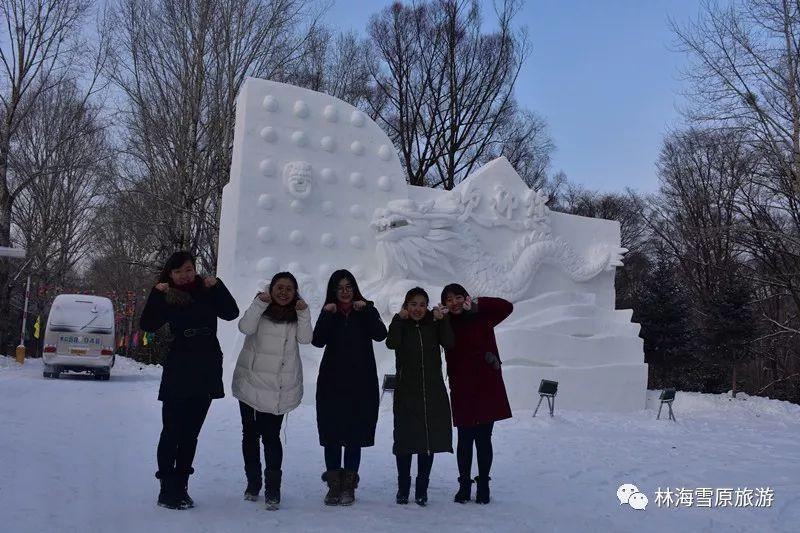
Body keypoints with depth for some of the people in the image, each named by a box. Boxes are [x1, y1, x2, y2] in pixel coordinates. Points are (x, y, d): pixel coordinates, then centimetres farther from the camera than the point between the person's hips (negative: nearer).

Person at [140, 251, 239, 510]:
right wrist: (157, 294, -21)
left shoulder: (207, 292, 6)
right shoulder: (168, 297, 0)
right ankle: (167, 489, 3)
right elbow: (147, 325, -11)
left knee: (191, 432, 9)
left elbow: (232, 313, -5)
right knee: (172, 432, -3)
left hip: (206, 372, 3)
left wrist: (217, 285, -13)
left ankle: (180, 487, 18)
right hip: (178, 373, -3)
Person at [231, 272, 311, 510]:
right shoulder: (261, 309, 2)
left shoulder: (296, 315, 7)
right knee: (250, 433, 10)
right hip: (251, 381, 1)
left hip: (280, 388, 0)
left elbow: (305, 338, -6)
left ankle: (272, 490, 2)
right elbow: (245, 327, -15)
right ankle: (253, 483, 26)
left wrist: (304, 314, -16)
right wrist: (259, 303, -22)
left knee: (271, 435, -5)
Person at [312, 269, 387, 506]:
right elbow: (318, 341, -8)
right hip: (332, 382, 1)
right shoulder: (328, 313, 8)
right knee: (332, 434, 1)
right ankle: (334, 485, 11)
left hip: (361, 383, -1)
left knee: (355, 435, 2)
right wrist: (327, 315, -17)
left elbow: (380, 334, -10)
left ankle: (349, 486, 12)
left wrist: (365, 310, -17)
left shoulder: (366, 310, 7)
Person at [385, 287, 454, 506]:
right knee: (405, 439, -1)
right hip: (406, 392, -2)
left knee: (429, 440, 5)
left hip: (433, 392, 2)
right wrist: (400, 318, -18)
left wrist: (442, 320, -17)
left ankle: (422, 490, 17)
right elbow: (391, 344, -17)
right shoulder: (401, 325, 3)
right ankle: (403, 488, 14)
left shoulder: (433, 325, 7)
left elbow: (449, 343, -9)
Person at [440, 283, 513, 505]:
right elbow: (451, 361, 1)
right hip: (462, 391, 1)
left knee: (483, 438, 5)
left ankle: (483, 486, 15)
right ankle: (464, 485, 18)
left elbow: (506, 307, -13)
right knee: (465, 439, 6)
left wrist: (476, 304, -18)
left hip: (487, 387, -1)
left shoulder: (481, 318, 0)